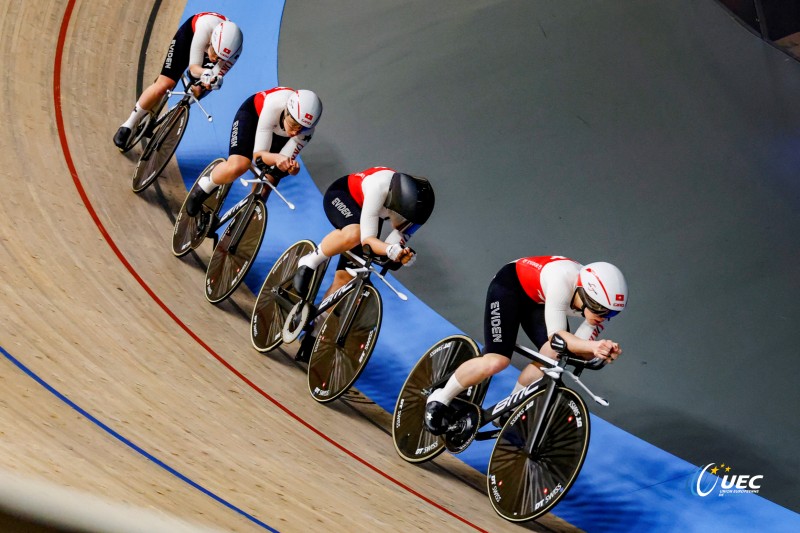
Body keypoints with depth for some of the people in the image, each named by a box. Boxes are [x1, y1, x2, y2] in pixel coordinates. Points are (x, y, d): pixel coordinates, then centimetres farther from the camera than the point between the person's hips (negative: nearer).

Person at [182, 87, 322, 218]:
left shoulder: (307, 129, -34)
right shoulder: (273, 106, -44)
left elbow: (285, 160, -26)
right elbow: (258, 154, -38)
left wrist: (292, 167, -51)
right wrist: (276, 158, -59)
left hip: (279, 135, 4)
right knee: (237, 167, -29)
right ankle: (202, 188, 1)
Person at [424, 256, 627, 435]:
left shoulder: (599, 303, -22)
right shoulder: (563, 280, -40)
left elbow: (581, 347, -19)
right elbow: (556, 334, -37)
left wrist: (599, 351, -40)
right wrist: (593, 345, -51)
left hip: (538, 301, 6)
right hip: (509, 285, -6)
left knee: (553, 355, -18)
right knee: (497, 361, -21)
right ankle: (440, 400, 2)